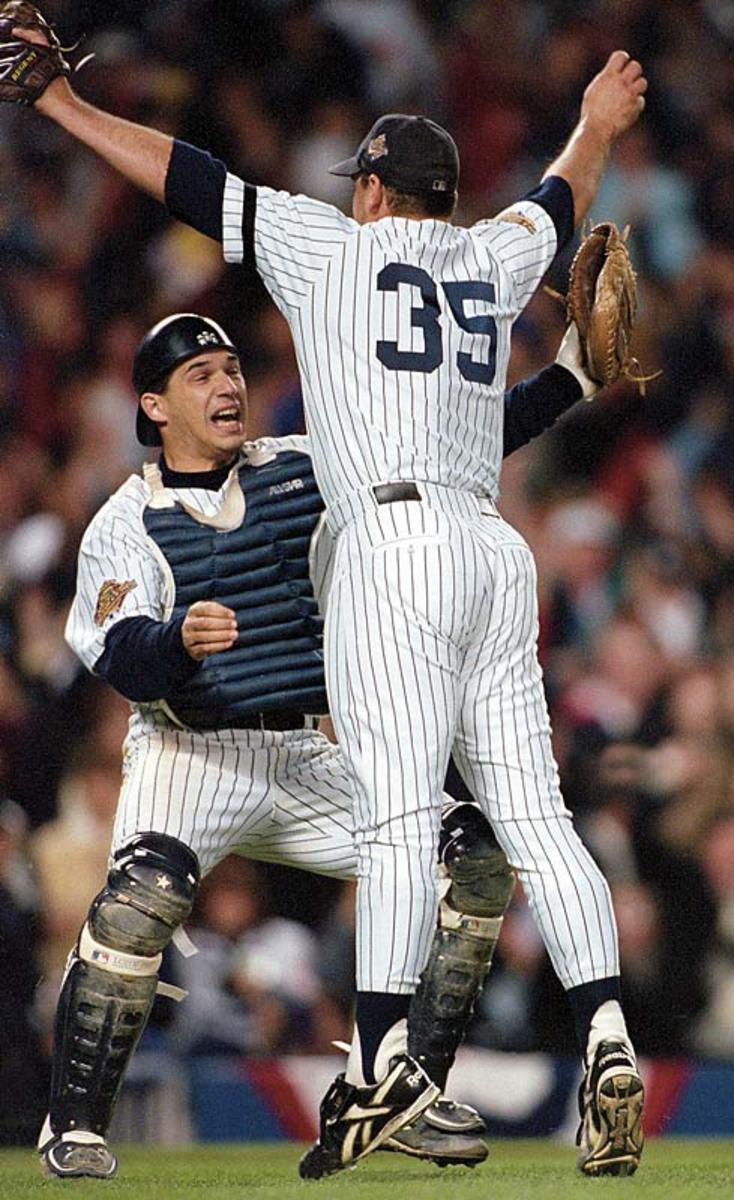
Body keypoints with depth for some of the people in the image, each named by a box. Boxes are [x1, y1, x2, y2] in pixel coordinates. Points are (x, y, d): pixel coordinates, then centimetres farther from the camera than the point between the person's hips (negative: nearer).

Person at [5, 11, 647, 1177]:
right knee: (532, 810, 1)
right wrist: (594, 129, 63)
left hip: (398, 542, -5)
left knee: (399, 811, -16)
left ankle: (383, 1060, -26)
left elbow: (192, 180, 8)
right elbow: (557, 201, 43)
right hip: (497, 549, 5)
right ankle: (607, 1041, -13)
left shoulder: (333, 247, 8)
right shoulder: (491, 258, 21)